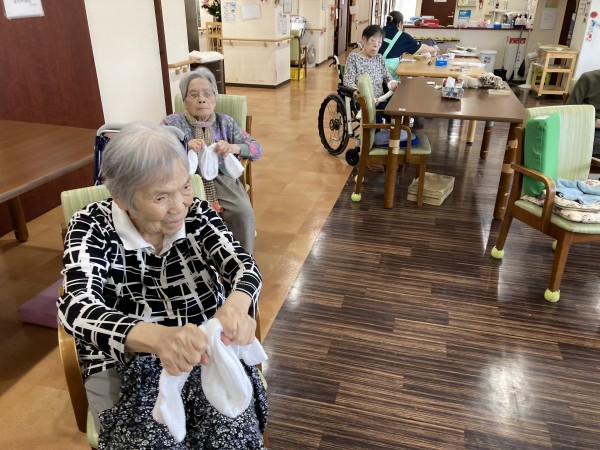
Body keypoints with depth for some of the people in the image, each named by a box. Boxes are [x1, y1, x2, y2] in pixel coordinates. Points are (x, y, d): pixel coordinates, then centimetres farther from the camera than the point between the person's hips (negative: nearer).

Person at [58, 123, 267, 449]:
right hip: (125, 368, -1)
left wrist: (235, 306, -41)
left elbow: (243, 266, -16)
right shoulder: (92, 227, -12)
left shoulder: (197, 214, -4)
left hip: (209, 353, 2)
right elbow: (77, 308, -27)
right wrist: (157, 337, -47)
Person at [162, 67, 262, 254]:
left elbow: (257, 149, 6)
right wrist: (184, 146, -25)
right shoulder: (173, 122, 6)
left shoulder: (224, 122, 12)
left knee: (244, 212, -26)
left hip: (222, 179, 2)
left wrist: (234, 148, -17)